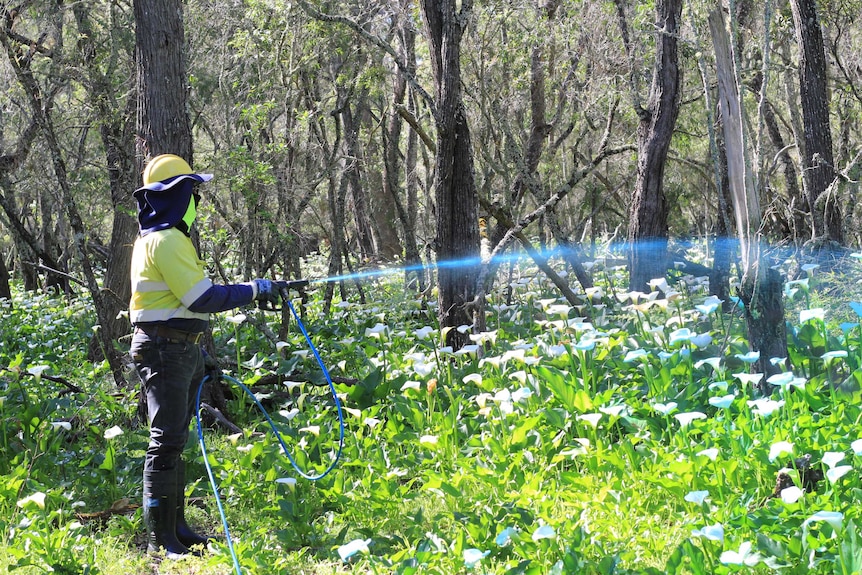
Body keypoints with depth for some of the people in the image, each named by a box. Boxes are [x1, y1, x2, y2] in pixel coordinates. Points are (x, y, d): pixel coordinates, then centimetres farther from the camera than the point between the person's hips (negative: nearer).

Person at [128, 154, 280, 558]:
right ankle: (159, 539, -8)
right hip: (165, 351, -11)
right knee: (166, 444, -10)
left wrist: (197, 354, 25)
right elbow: (201, 298, -22)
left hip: (179, 350, 11)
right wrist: (255, 290, -13)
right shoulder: (165, 241, -16)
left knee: (174, 442, 14)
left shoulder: (164, 237, 18)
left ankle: (175, 527, 22)